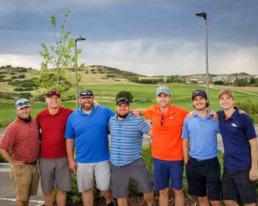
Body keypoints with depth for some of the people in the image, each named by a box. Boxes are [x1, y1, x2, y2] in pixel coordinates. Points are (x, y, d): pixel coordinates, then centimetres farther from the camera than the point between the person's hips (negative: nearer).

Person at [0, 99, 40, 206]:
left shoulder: (35, 122, 6)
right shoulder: (13, 127, -14)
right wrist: (13, 162, -15)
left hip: (34, 166, 6)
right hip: (21, 167, -6)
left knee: (28, 195, 18)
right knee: (21, 197, 3)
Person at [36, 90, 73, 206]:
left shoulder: (68, 113, -5)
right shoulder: (40, 116, 2)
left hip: (62, 158, -1)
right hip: (45, 159, 1)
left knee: (62, 189, 6)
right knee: (47, 191, 10)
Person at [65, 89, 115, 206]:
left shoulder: (105, 111, 0)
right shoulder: (72, 117, 2)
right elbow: (69, 140, 5)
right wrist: (71, 160, 1)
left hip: (102, 160, -1)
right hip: (82, 162, 1)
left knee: (105, 189, 4)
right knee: (86, 190, 12)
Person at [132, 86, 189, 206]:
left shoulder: (180, 112, -8)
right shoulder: (153, 111, 1)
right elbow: (143, 111, 22)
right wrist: (136, 111, 1)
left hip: (176, 158, -2)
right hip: (158, 158, 2)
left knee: (178, 190, 10)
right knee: (162, 191, 12)